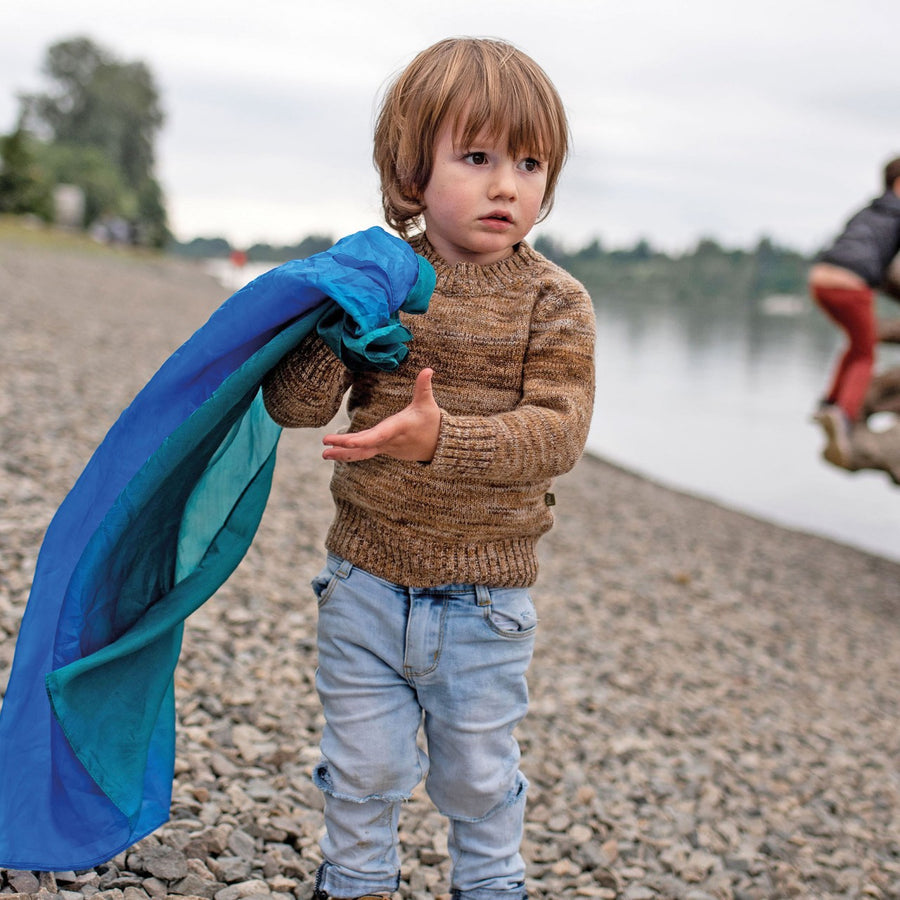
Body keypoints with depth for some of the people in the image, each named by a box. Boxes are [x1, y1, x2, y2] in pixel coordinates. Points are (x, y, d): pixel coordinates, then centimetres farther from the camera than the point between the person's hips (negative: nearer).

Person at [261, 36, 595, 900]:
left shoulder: (553, 302, -8)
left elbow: (556, 432, -19)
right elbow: (293, 405, -9)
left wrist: (442, 439, -34)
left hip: (484, 601, -1)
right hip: (366, 583, 1)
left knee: (478, 774, 18)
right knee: (361, 766, 17)